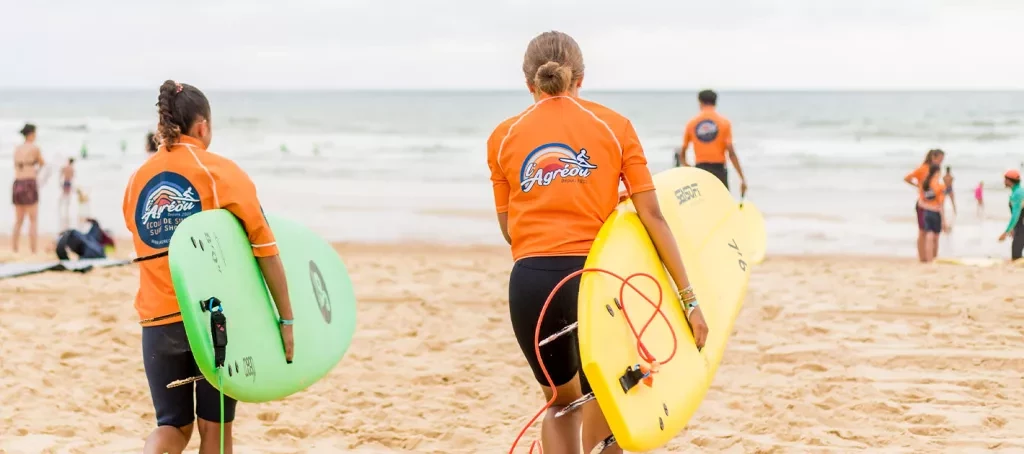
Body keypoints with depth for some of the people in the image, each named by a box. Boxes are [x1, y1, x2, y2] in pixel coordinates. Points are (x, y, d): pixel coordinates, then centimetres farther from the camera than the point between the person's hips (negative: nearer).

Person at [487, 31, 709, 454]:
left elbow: (509, 228, 11)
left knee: (561, 402, 23)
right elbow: (652, 216, 0)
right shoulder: (613, 125, 7)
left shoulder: (504, 136, 11)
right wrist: (689, 298, -1)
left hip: (529, 283, 2)